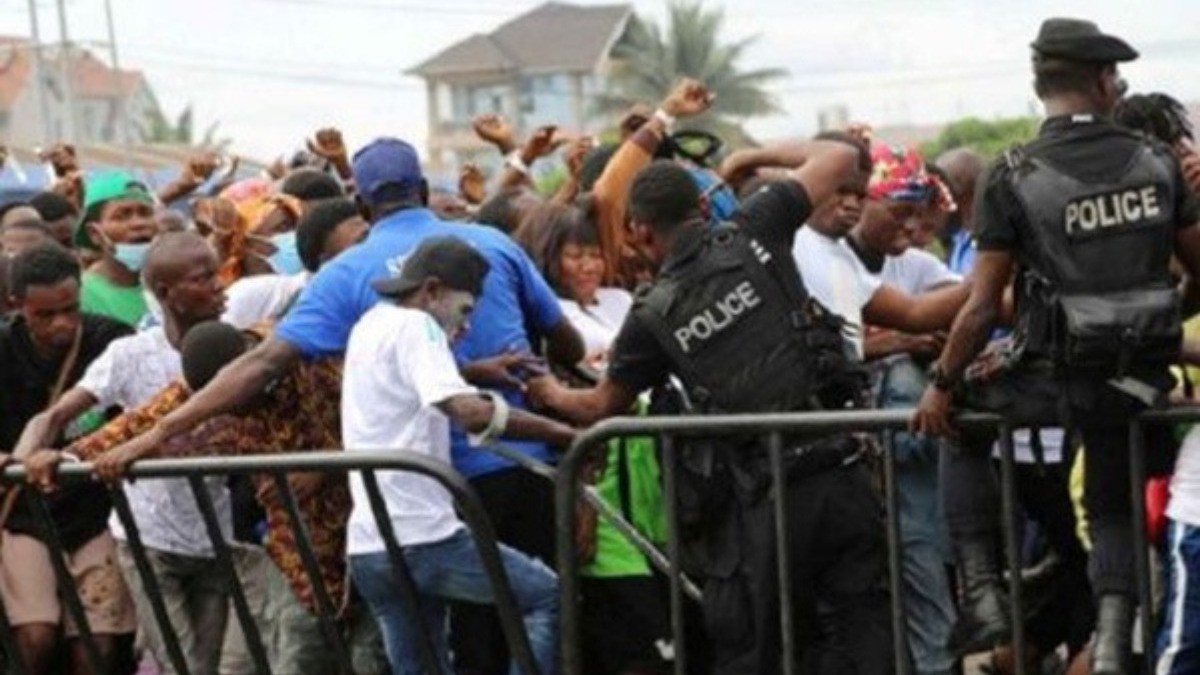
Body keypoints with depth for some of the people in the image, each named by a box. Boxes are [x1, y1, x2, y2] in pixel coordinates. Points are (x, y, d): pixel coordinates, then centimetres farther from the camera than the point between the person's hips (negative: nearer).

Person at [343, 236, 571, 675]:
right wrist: (559, 433, -19)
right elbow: (467, 410, -23)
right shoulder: (414, 326, -9)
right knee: (548, 595, 3)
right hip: (421, 535, -9)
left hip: (368, 545, 9)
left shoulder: (370, 326, 19)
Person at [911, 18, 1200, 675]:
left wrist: (942, 386, 2)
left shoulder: (1012, 177, -10)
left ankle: (981, 591, 13)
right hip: (1139, 376, 3)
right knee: (1115, 509, 22)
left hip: (1054, 377, -3)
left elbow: (982, 305, -9)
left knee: (961, 426, 23)